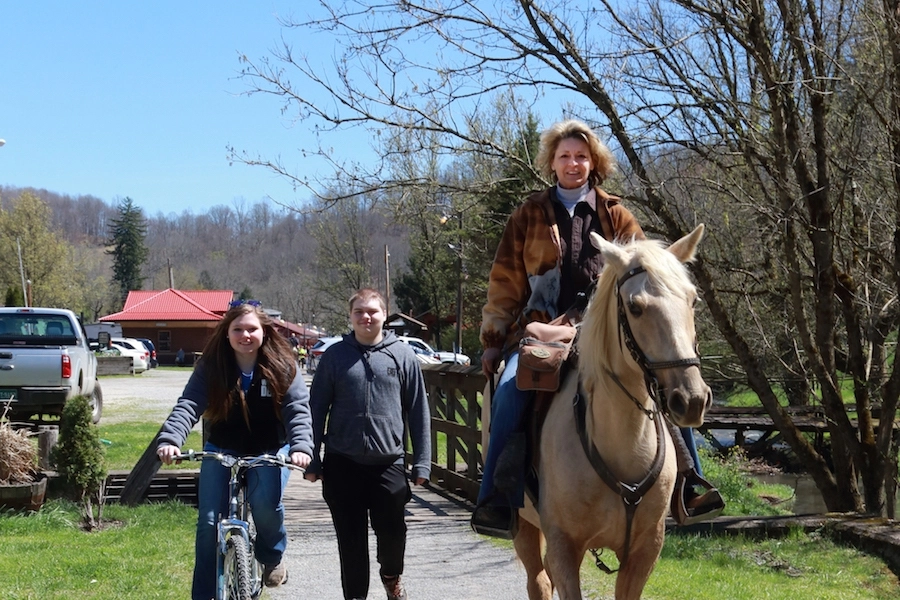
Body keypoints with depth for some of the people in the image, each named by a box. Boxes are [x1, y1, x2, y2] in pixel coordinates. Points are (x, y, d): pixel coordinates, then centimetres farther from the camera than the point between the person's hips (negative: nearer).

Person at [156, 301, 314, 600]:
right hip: (222, 451, 1)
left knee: (265, 503, -26)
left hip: (269, 451, -1)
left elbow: (298, 409, -19)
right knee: (209, 522, -6)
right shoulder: (211, 367, -12)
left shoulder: (282, 366, -12)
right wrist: (169, 440, -41)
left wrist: (301, 446, -38)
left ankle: (272, 557, 5)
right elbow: (188, 405, -23)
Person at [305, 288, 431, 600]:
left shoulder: (402, 355, 4)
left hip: (389, 463, 0)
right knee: (351, 540, 5)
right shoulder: (335, 355, 4)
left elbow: (418, 411, 6)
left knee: (393, 532, 2)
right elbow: (317, 409, 7)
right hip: (343, 465, 0)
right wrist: (311, 460, 3)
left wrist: (422, 463, 2)